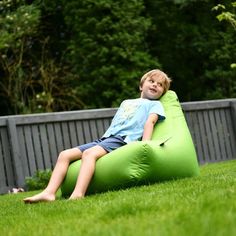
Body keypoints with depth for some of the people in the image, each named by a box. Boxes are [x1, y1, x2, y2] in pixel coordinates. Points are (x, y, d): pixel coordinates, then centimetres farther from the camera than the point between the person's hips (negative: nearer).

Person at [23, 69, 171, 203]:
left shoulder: (155, 105, 15)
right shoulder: (126, 102, 35)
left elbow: (150, 122, -3)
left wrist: (145, 145, -20)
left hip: (122, 140, -7)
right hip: (104, 139, 7)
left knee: (89, 153, -35)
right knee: (65, 155, -10)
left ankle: (78, 195, -53)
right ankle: (49, 193, -25)